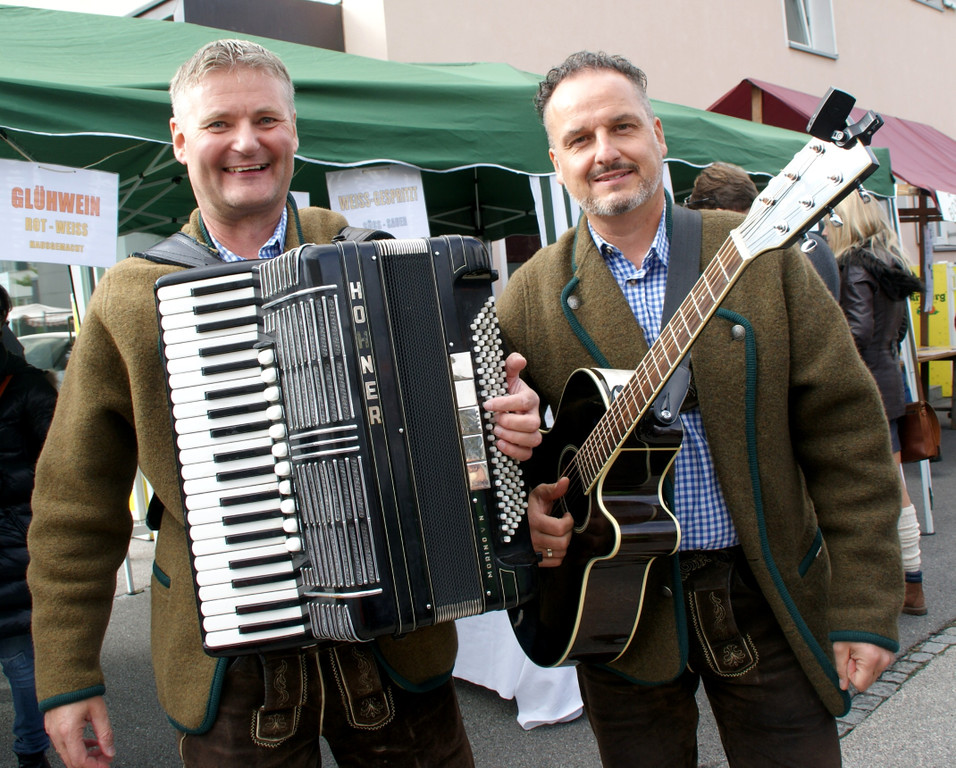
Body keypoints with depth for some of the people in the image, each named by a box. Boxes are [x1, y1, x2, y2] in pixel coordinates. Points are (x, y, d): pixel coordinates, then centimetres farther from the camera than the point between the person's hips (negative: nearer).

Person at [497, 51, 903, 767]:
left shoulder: (763, 255, -4)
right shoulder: (529, 297, -2)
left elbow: (846, 433, -5)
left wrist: (866, 608, -7)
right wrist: (525, 502, -13)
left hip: (768, 599, 0)